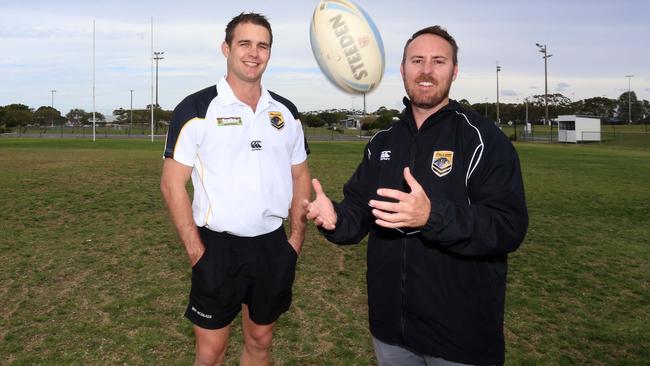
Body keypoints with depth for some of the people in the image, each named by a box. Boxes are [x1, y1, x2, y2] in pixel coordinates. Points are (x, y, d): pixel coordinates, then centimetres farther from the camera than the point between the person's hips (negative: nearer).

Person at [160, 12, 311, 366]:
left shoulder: (286, 111, 5)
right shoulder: (197, 109, -8)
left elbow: (300, 176, 12)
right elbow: (172, 183, -8)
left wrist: (297, 238, 4)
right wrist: (197, 253, -12)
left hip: (273, 247, 4)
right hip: (219, 247, -4)